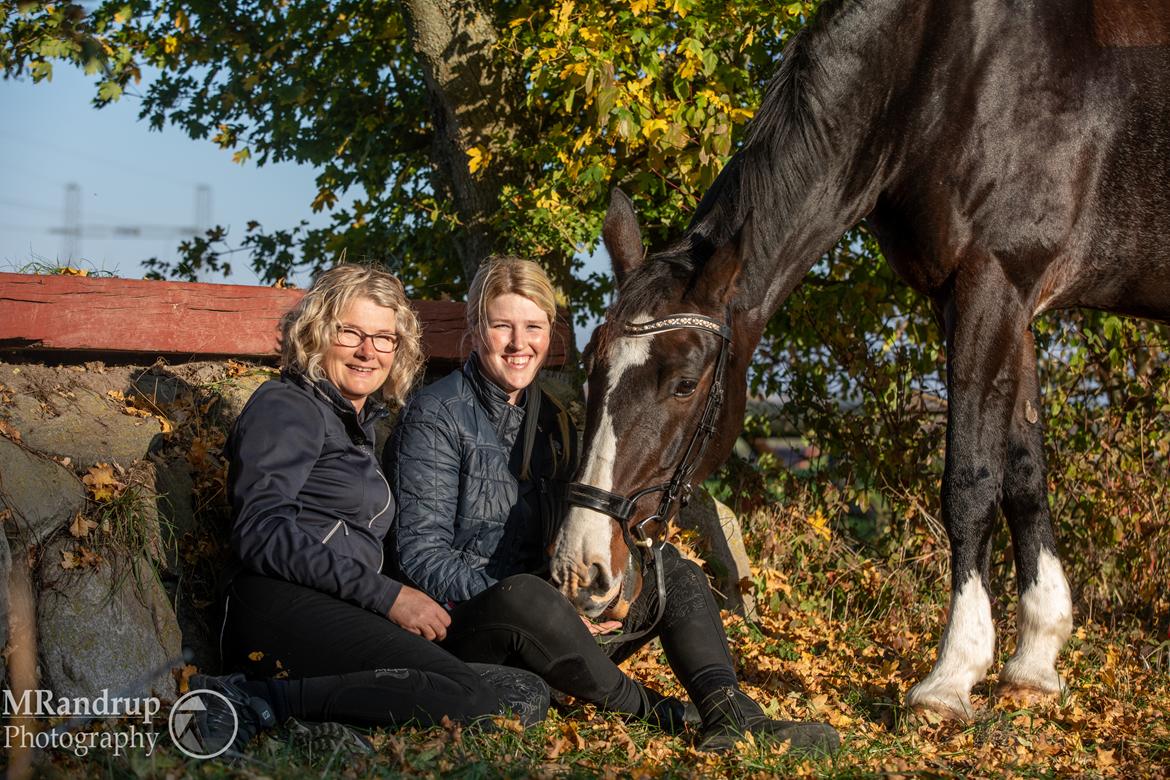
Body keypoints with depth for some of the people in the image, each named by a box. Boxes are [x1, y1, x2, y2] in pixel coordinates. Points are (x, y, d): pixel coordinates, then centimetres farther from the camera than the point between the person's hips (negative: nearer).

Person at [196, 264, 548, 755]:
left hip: (343, 618, 9)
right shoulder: (287, 407, 3)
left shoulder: (360, 422, 30)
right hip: (286, 608, -9)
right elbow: (263, 534, -11)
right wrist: (386, 595, -14)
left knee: (526, 695, -8)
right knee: (468, 697, -27)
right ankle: (261, 703, -26)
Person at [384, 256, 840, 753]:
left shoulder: (550, 418, 14)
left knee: (670, 571, -5)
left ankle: (727, 712, -29)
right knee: (521, 593, -38)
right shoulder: (436, 417, -8)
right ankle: (650, 710, -21)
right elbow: (422, 557, -15)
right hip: (461, 633, -7)